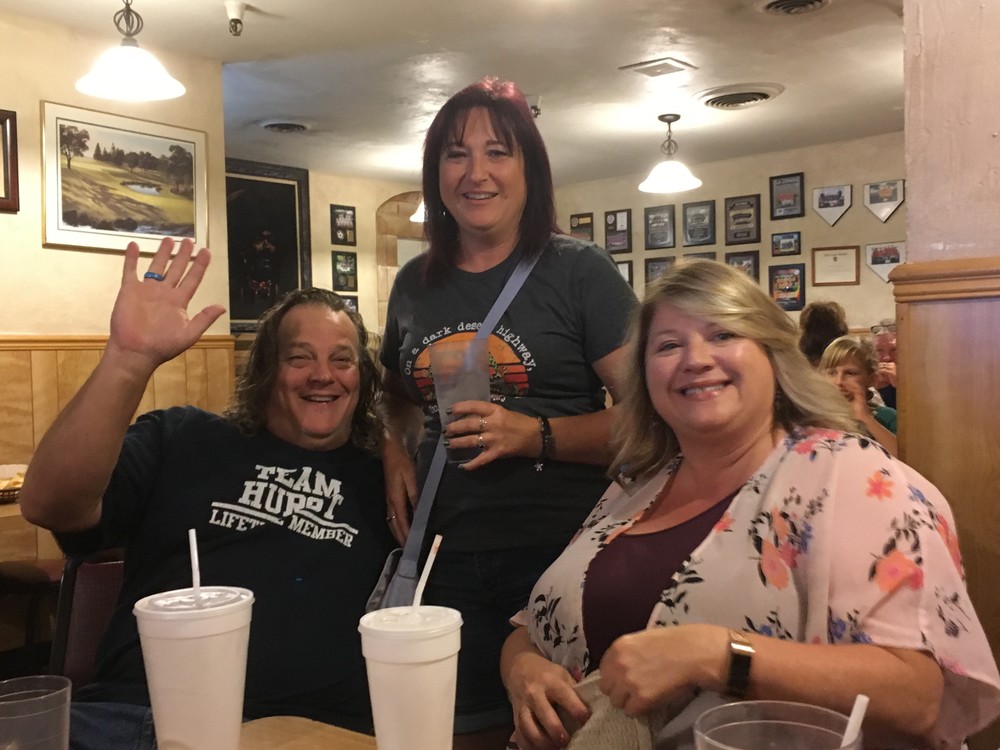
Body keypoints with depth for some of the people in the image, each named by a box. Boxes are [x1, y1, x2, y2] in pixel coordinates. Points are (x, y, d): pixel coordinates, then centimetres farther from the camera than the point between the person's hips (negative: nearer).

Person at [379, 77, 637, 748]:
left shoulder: (580, 272, -6)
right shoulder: (415, 284, 8)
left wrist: (533, 434, -22)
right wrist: (394, 454, 4)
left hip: (561, 553, -4)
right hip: (447, 557, 4)